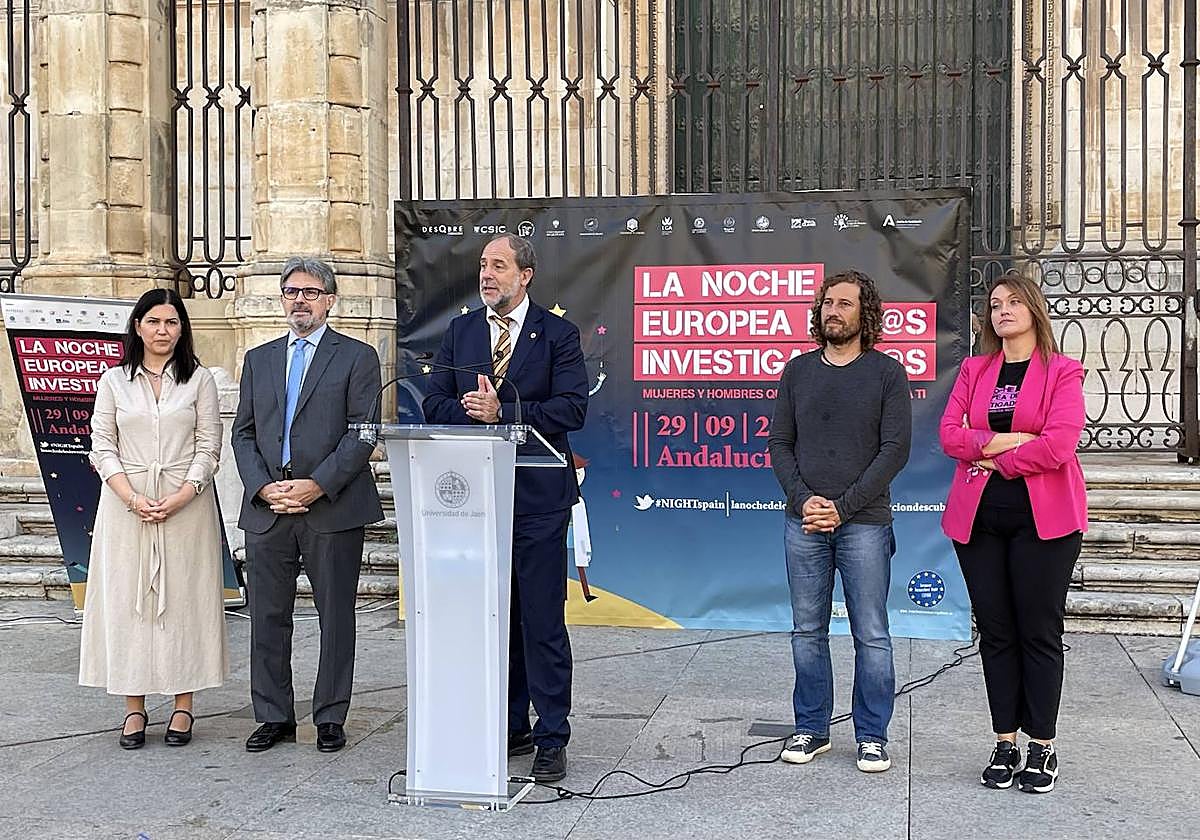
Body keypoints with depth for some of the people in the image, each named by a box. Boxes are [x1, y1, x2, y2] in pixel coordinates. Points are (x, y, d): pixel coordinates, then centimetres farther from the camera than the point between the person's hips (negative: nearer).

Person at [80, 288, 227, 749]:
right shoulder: (114, 381, 7)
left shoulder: (199, 379, 6)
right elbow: (102, 448, 3)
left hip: (186, 503, -1)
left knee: (184, 599, 1)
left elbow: (209, 447, 2)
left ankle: (184, 706, 8)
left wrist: (180, 498, -11)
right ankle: (134, 708, 9)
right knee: (127, 601, 1)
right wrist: (133, 498, -11)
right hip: (126, 504, 1)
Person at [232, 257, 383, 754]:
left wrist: (318, 485, -15)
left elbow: (362, 433, -6)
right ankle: (274, 717, 19)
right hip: (266, 508, 4)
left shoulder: (357, 357, 2)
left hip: (333, 508, -4)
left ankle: (330, 718, 15)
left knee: (335, 617, 4)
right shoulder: (259, 359, 15)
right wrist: (263, 487, -5)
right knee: (268, 617, 8)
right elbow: (243, 433, 11)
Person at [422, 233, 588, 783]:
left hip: (537, 496, -4)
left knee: (542, 622, -1)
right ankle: (507, 729, 24)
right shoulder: (460, 332, 12)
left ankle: (552, 738, 8)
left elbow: (572, 408, -12)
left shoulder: (557, 334, -1)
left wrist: (503, 412, -17)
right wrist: (475, 411, -14)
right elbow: (435, 406, 6)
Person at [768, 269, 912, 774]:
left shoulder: (887, 373, 0)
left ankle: (872, 735, 14)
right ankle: (811, 729, 21)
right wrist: (804, 499, -8)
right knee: (808, 632, 9)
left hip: (864, 523, -3)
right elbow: (779, 444, 8)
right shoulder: (798, 371, 10)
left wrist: (843, 506, -12)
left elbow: (895, 449, -6)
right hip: (803, 523, 3)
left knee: (871, 635, 2)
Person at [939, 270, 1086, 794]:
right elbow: (950, 434, 0)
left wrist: (995, 460, -9)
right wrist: (1008, 441, -13)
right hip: (979, 519, 4)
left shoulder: (1062, 372, -1)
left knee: (1040, 632, 2)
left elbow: (1058, 445, -14)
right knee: (995, 632, 8)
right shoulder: (974, 370, 12)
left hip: (1043, 518, -4)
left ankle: (1042, 747, 13)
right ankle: (1005, 744, 17)